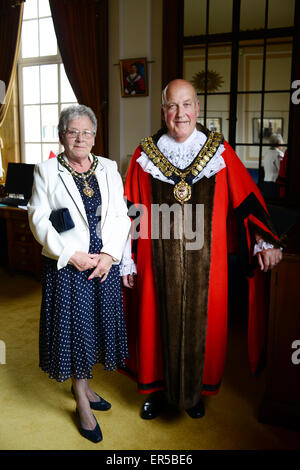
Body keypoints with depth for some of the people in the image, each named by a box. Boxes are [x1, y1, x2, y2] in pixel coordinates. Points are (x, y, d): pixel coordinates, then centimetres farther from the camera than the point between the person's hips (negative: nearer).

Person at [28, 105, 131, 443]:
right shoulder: (46, 171, -1)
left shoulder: (109, 168, 8)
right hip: (67, 265, -3)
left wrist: (109, 254, -10)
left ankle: (83, 385, 36)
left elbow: (121, 216, 3)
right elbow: (39, 220, -7)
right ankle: (82, 403, 22)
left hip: (105, 263, 4)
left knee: (97, 324, 13)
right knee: (74, 327, 4)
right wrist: (72, 255, -15)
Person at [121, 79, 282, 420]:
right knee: (159, 323, 10)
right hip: (158, 260, 0)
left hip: (205, 261, 0)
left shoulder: (220, 152, 1)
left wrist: (265, 242, -8)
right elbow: (131, 213, 2)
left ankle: (194, 392, 34)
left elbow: (247, 199, 2)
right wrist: (127, 261, 1)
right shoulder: (145, 154, 1)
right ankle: (159, 390, 34)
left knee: (200, 324, 10)